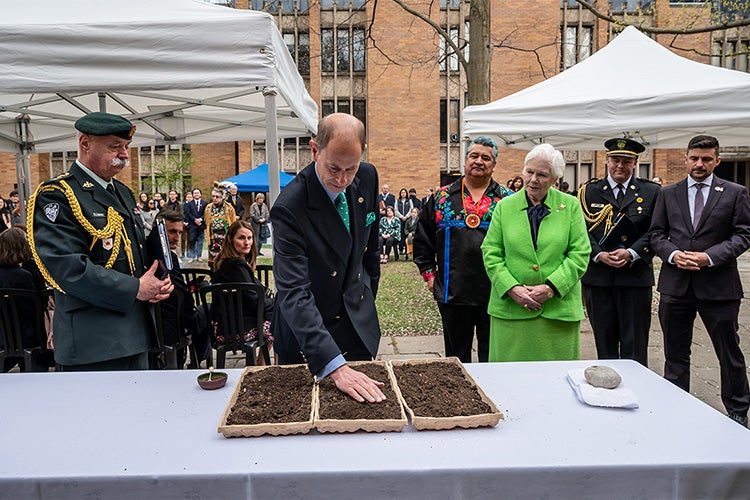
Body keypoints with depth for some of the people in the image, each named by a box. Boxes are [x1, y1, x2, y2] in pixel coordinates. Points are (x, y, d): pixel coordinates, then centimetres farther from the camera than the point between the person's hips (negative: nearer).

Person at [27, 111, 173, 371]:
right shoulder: (56, 195, -12)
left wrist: (159, 281, 0)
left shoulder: (123, 192, 14)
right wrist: (134, 289, -19)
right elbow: (68, 267, -22)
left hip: (136, 333, 9)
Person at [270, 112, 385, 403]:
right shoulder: (289, 207, -29)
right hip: (305, 332, -5)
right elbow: (293, 293, -35)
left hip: (358, 323, 5)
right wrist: (336, 367, -43)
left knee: (361, 410, 16)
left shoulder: (367, 177, -8)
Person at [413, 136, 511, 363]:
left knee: (493, 356, 11)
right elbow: (422, 240, 10)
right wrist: (429, 274, 5)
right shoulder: (442, 198, 6)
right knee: (456, 357, 14)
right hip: (453, 293, 1)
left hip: (495, 293, 0)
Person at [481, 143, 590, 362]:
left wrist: (551, 288, -11)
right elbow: (490, 252, 2)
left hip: (559, 308, 0)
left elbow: (580, 254, 0)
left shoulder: (570, 206, 6)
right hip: (510, 309, 0)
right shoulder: (505, 207, 7)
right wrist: (512, 289, -10)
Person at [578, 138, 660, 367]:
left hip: (636, 277, 0)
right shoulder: (589, 191, 7)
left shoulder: (651, 192, 6)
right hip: (597, 276, 1)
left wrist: (631, 253, -14)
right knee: (604, 342, 10)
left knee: (635, 346, 5)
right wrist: (599, 255, -13)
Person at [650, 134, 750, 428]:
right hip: (675, 284, 2)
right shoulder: (668, 193, 8)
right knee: (675, 353, 12)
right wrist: (673, 254, -11)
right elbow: (657, 234, 7)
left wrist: (710, 256, -16)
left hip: (718, 285, -2)